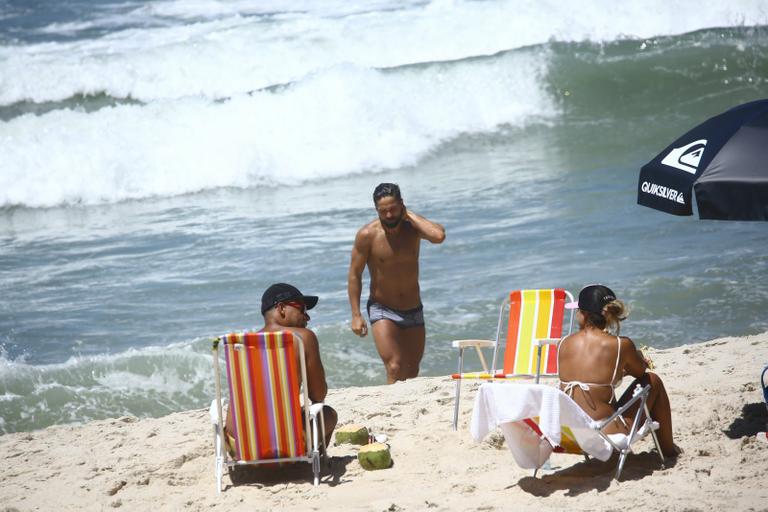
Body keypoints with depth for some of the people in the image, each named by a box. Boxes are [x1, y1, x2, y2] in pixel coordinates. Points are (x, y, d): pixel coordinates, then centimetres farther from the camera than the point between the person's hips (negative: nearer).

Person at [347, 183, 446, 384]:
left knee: (411, 374, 12)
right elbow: (354, 275, -7)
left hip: (413, 311, 3)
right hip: (382, 311, -3)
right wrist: (356, 315, -13)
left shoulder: (412, 227, -8)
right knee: (395, 369, -20)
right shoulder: (367, 235, -13)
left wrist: (409, 215, -21)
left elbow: (438, 236, -30)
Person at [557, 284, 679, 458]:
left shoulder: (564, 345, 0)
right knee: (652, 381, 20)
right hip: (608, 434, -4)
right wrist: (638, 357, 36)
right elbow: (641, 371, 13)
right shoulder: (621, 345, -10)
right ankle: (668, 448, 34)